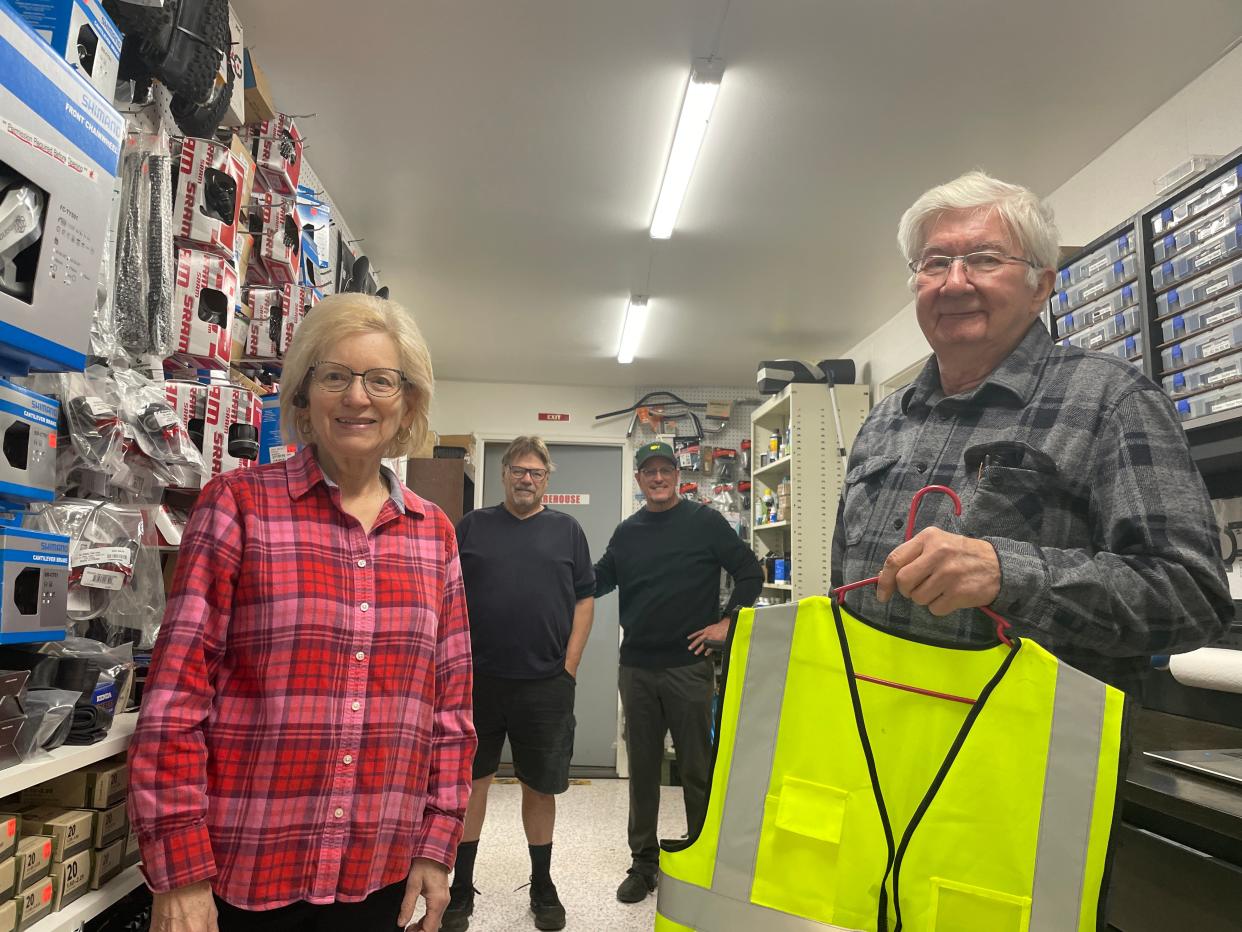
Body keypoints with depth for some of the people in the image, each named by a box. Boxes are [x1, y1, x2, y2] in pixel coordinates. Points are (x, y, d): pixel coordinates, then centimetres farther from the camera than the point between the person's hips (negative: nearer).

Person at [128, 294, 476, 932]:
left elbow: (451, 704, 6)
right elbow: (175, 693, -8)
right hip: (239, 874, -3)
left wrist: (437, 846, 4)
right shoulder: (238, 505, -6)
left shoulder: (434, 533, 4)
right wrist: (178, 872, -10)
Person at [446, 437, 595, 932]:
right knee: (470, 780, 9)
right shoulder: (472, 525, 6)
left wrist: (569, 665, -3)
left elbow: (584, 599, 4)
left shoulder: (567, 530, 6)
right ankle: (461, 889, 26)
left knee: (540, 786, 11)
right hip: (476, 680, 0)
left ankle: (543, 887, 29)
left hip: (545, 684, 0)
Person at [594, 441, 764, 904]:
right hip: (636, 668, 4)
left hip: (688, 666, -3)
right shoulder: (627, 531, 9)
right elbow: (598, 581, 16)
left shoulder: (705, 522, -2)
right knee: (642, 769, 12)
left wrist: (726, 623, -6)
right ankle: (643, 863, 25)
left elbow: (750, 573, -1)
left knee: (697, 769, 5)